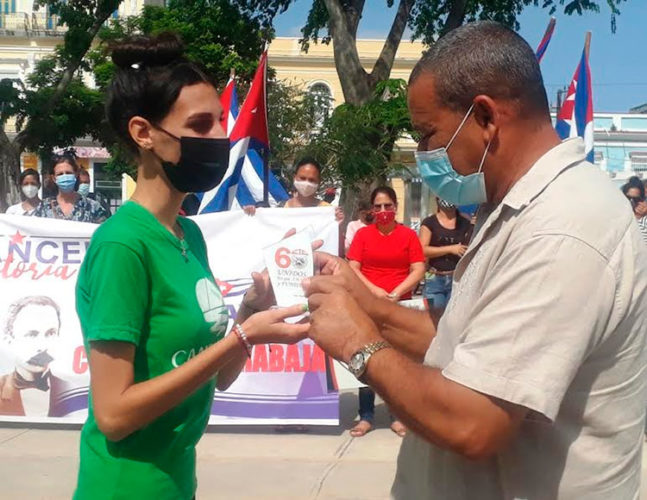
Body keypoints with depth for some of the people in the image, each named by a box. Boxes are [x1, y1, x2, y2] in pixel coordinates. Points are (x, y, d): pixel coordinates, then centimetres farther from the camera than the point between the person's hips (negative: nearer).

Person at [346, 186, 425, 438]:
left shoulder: (409, 235, 4)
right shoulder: (363, 234, 6)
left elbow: (418, 270, -1)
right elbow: (352, 268, 0)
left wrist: (397, 292, -14)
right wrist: (374, 290, -13)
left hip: (400, 306, 0)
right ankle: (366, 415, 8)